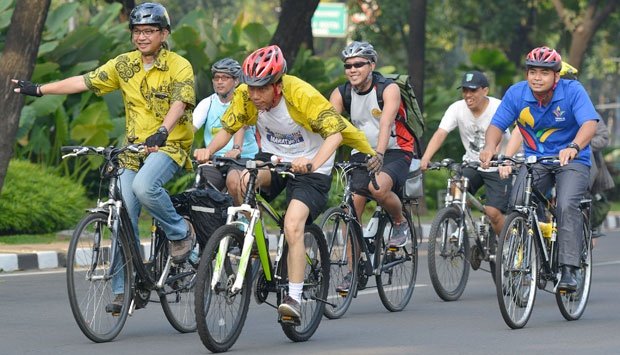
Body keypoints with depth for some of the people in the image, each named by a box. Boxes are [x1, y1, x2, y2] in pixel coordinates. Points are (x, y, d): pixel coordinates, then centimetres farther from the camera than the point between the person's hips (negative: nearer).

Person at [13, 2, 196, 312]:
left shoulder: (179, 67, -8)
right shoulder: (124, 65, 6)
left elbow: (179, 103, -23)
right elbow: (84, 81, 8)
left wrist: (162, 132, -42)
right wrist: (39, 90, 4)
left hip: (170, 145, -5)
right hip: (134, 150, 5)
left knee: (143, 186, -35)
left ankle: (180, 232, -9)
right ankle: (125, 291, 3)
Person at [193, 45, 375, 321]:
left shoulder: (302, 95, -27)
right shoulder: (246, 95, -14)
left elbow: (335, 133, -33)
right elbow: (227, 129, -6)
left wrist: (313, 163, -50)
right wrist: (209, 150, -28)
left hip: (309, 166, -4)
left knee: (293, 227, -23)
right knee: (239, 180, -30)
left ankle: (294, 299, -16)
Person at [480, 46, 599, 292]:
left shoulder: (573, 91, -16)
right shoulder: (516, 94, -8)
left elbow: (590, 123, -29)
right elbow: (497, 125, -9)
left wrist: (573, 147, -50)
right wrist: (490, 147, -32)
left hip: (572, 161, -3)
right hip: (535, 159, 3)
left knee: (567, 206, -28)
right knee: (517, 204, -22)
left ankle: (568, 271, -24)